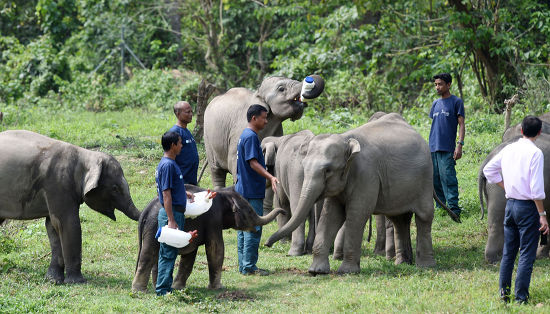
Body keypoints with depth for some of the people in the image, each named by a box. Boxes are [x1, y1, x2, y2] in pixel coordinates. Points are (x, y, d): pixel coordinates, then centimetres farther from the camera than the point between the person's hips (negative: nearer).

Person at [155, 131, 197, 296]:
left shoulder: (171, 163, 13)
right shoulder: (167, 165, -17)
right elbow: (166, 194, -21)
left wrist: (184, 193, 28)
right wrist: (171, 220, -24)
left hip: (176, 213, 10)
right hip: (171, 213, -10)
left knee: (170, 252, 13)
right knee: (168, 253, -6)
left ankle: (165, 288, 18)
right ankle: (163, 290, -3)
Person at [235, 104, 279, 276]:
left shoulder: (245, 135, 16)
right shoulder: (251, 137, -14)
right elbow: (253, 163, -23)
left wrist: (268, 177, 30)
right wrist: (270, 177, -32)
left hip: (243, 190, 10)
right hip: (252, 191, -10)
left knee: (244, 228, 11)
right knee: (253, 229, -7)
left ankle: (244, 266, 14)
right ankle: (249, 267, -6)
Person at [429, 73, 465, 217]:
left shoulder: (456, 102, 0)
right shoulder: (435, 104, 18)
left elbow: (461, 125, -4)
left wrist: (460, 144, -14)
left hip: (447, 149, -7)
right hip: (433, 148, 7)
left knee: (448, 178, -13)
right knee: (435, 179, 7)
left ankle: (454, 208, -13)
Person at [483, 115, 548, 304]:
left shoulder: (508, 149, 6)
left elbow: (488, 170, 17)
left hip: (510, 204, 6)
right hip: (527, 206, -6)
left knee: (508, 252, 14)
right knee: (526, 254, -2)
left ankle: (504, 293, 15)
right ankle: (521, 297, -3)